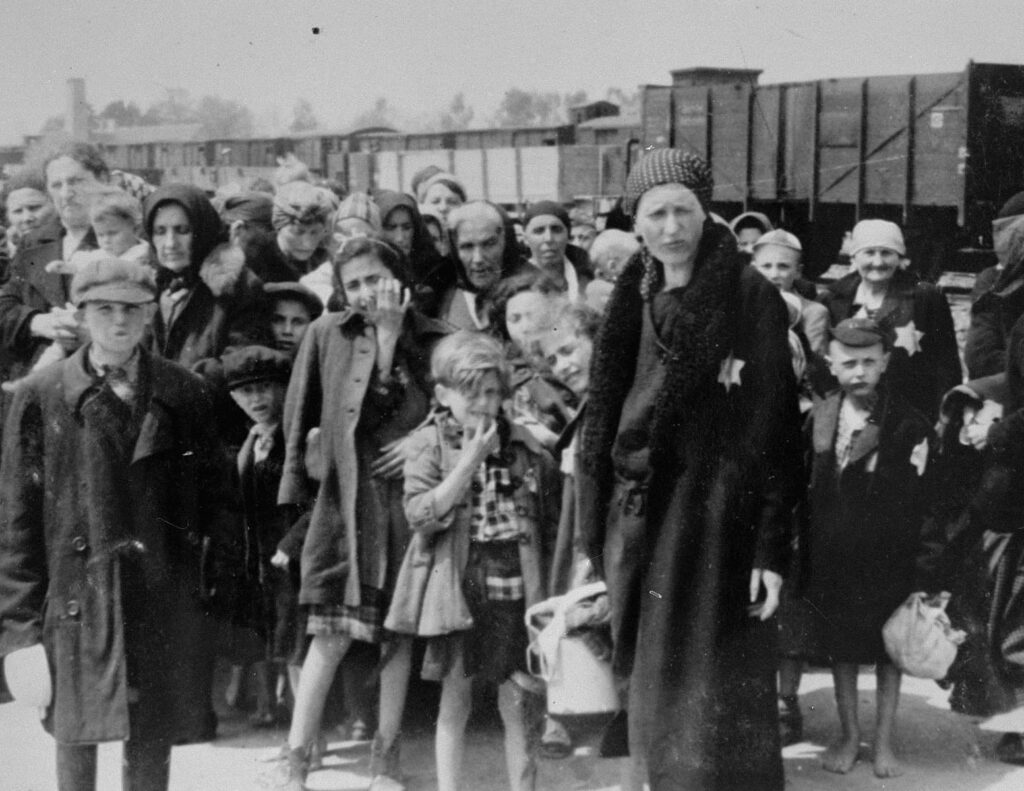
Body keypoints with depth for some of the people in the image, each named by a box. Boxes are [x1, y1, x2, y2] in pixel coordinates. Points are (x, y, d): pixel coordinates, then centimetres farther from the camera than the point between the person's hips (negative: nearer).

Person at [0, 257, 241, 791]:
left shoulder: (183, 395, 3)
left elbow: (216, 498, 8)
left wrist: (216, 578, -1)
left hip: (164, 601, 1)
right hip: (75, 599, -1)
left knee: (153, 738, 9)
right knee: (75, 736, 6)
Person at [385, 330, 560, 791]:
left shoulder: (525, 448, 4)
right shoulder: (429, 445, -1)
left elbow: (551, 524, 9)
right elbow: (419, 514, -13)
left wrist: (548, 589, 2)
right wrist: (470, 460, -17)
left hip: (514, 592, 1)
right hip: (456, 592, -1)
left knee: (516, 704, 6)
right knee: (455, 700, 7)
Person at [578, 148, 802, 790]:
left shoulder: (752, 299, -8)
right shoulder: (633, 303, 8)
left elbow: (774, 429, -11)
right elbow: (604, 421, 12)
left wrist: (771, 548, -16)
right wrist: (600, 538, 9)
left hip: (717, 523, -5)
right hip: (639, 522, 5)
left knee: (714, 698, 0)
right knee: (656, 692, 14)